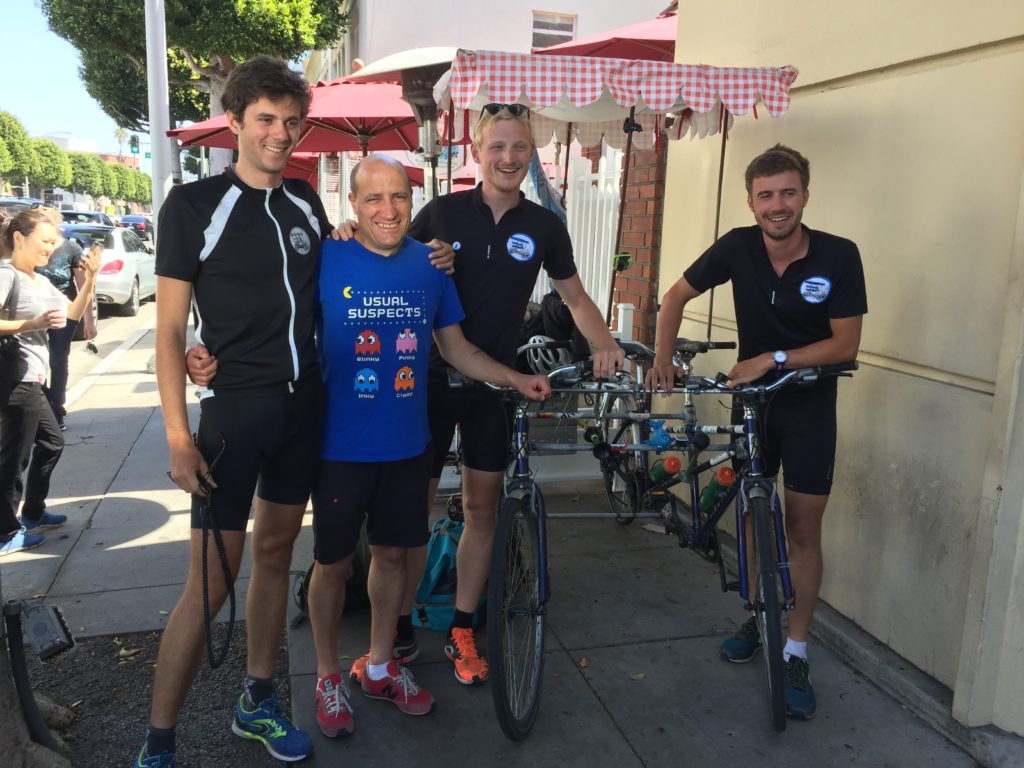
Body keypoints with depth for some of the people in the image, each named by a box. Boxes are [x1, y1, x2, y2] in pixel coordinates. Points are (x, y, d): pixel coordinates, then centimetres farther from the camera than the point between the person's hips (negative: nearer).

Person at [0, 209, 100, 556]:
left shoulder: (41, 281, 14)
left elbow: (73, 313, 17)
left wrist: (90, 278, 5)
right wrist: (33, 324, -29)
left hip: (32, 382, 10)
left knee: (51, 443, 21)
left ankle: (33, 513, 35)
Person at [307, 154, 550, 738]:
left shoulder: (431, 265, 0)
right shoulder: (327, 260, -11)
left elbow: (456, 347, 9)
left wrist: (517, 379, 1)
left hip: (407, 446, 3)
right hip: (341, 446, -3)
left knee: (393, 553, 16)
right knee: (335, 562, 10)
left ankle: (382, 667, 38)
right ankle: (329, 676, 33)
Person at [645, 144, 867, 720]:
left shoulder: (839, 256, -17)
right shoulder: (738, 247, -12)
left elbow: (846, 344, -15)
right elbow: (677, 297, -1)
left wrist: (774, 359, -22)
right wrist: (663, 359, -11)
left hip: (809, 407, -2)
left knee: (804, 530, 1)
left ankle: (796, 652, 13)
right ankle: (759, 616, 32)